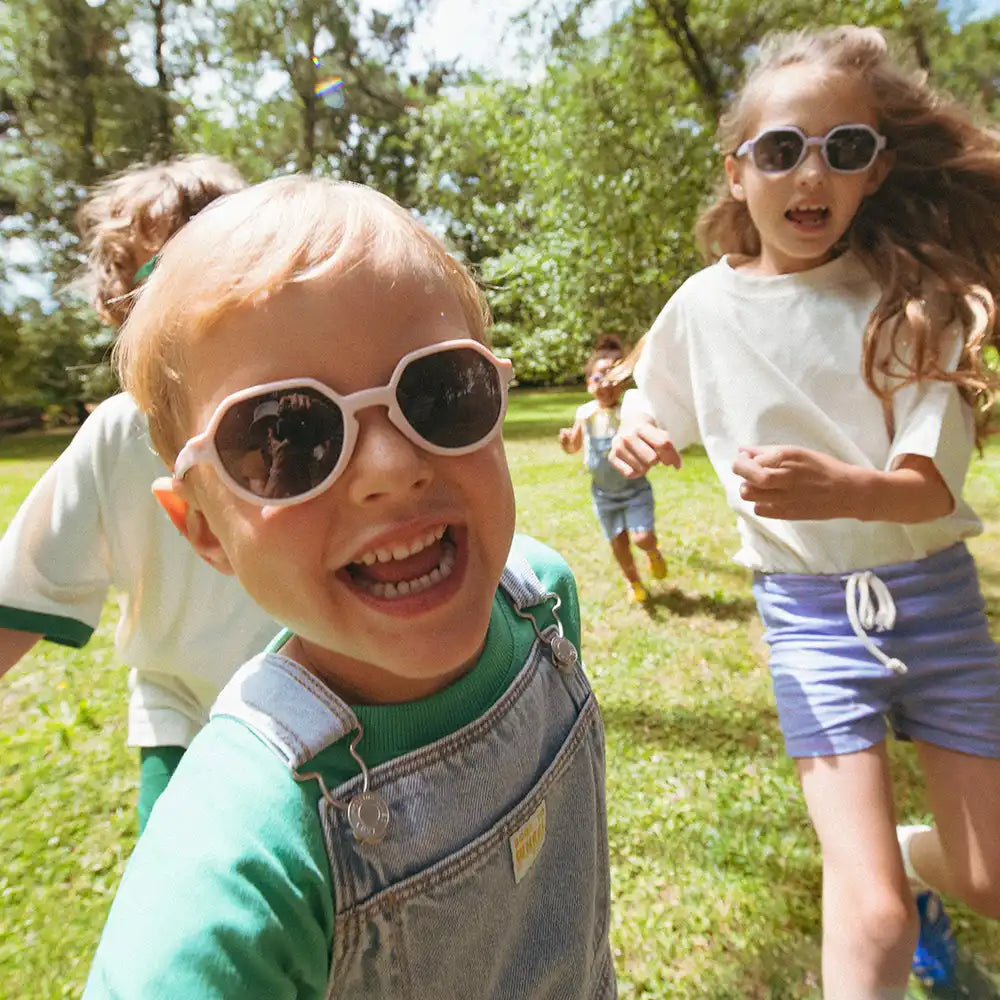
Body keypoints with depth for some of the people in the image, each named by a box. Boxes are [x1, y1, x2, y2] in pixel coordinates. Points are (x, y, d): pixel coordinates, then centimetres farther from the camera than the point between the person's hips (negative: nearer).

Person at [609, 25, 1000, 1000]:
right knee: (874, 918, -7)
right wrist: (634, 431, -15)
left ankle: (900, 856, 49)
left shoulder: (909, 296, -9)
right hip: (808, 605, -1)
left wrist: (844, 489, -39)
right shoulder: (702, 306, -7)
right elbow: (658, 415, 10)